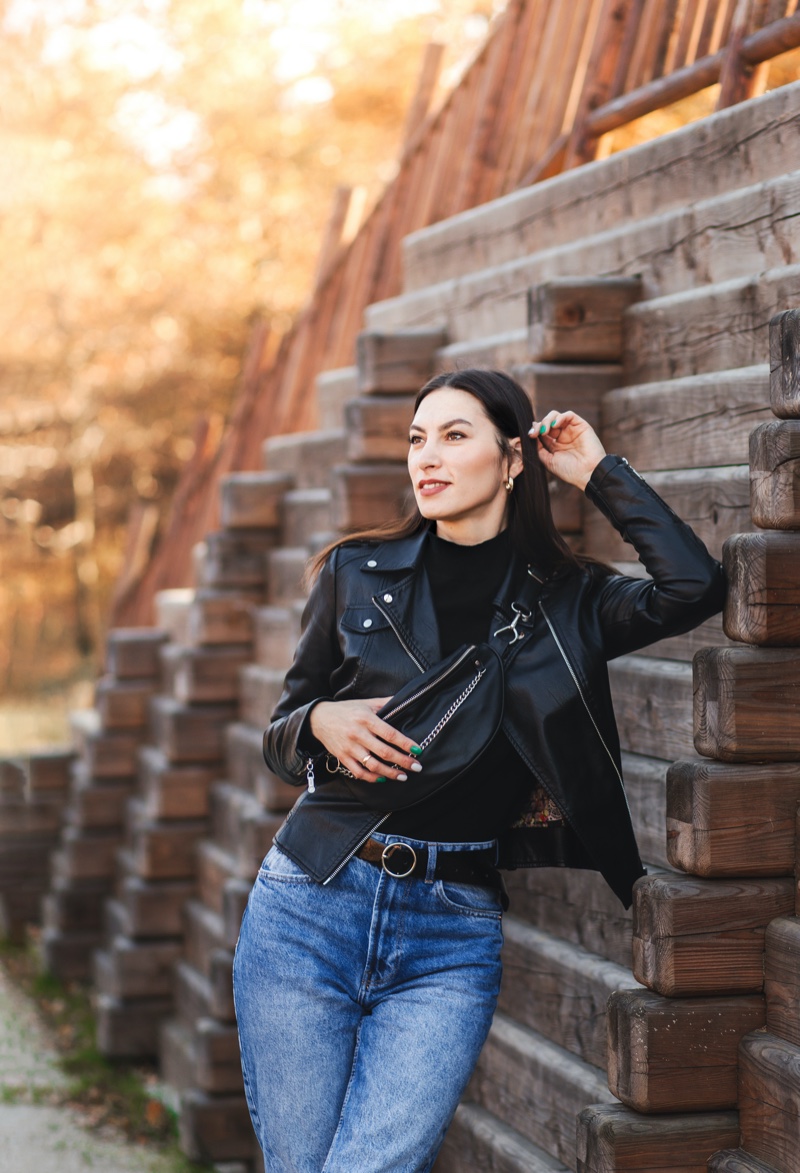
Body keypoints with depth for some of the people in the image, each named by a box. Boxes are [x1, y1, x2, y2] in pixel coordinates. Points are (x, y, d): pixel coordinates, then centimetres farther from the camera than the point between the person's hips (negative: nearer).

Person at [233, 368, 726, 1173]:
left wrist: (597, 471, -2)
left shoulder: (564, 602, 7)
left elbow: (694, 586, -12)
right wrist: (321, 723, -8)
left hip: (453, 935, -1)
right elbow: (280, 740, 15)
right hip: (311, 903, 1)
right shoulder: (357, 573, 9)